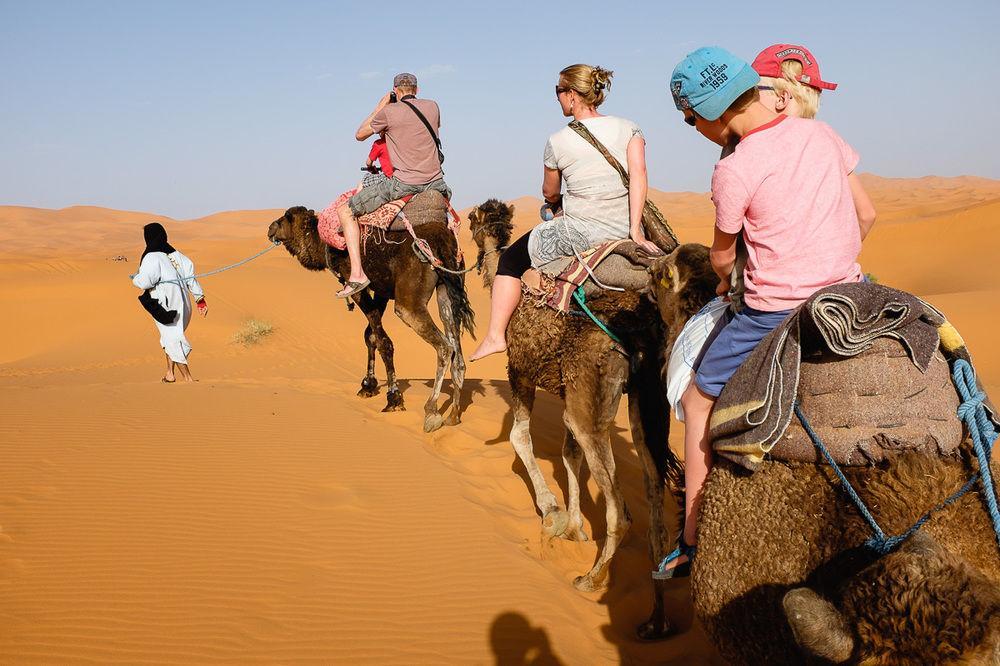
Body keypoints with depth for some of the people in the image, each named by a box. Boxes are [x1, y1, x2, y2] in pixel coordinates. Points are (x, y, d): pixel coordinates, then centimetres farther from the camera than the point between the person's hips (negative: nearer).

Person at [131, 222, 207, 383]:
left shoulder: (152, 257, -10)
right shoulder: (175, 254, 12)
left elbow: (144, 282, -18)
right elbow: (190, 276, 10)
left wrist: (134, 278, 5)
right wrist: (200, 298, 12)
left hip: (165, 303, -7)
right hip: (183, 301, 7)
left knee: (172, 338, -3)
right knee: (173, 335, 22)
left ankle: (188, 378, -7)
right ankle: (170, 373, 23)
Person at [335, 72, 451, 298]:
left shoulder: (389, 111, -5)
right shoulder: (432, 106, 7)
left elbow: (360, 134, 9)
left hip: (403, 183, -5)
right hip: (434, 182, 5)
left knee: (345, 211, 3)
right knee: (446, 193, 43)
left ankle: (357, 274, -9)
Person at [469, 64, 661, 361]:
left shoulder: (558, 142, -1)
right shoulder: (628, 128, 4)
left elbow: (550, 194, 12)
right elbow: (638, 175, -9)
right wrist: (635, 231, -10)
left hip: (581, 233, -4)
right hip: (625, 231, 4)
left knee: (511, 258, 15)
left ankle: (495, 336, 8)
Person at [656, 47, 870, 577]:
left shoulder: (734, 171, -13)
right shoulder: (820, 134, 4)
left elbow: (722, 255, 2)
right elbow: (864, 215, 13)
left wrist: (724, 281, 25)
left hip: (774, 311, -6)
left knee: (698, 400, 11)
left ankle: (691, 543, 13)